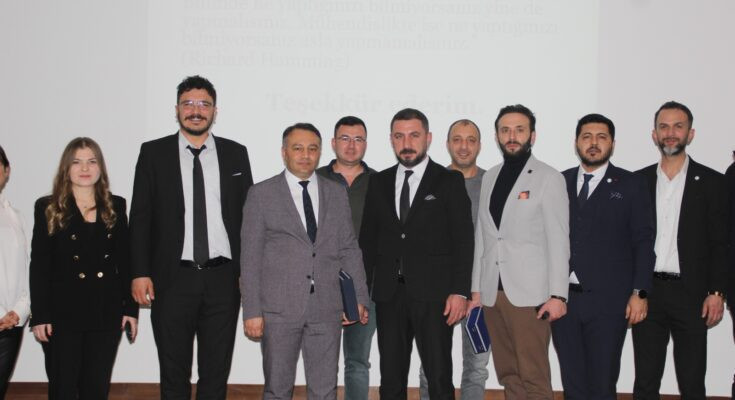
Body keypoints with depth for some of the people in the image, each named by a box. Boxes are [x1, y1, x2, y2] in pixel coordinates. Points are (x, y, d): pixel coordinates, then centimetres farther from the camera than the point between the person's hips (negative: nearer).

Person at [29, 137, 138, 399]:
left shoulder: (115, 206, 8)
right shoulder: (48, 208, 2)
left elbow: (125, 260, 8)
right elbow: (39, 266, -2)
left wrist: (131, 308, 3)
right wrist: (39, 315, -8)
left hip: (106, 312, 2)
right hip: (63, 313, -2)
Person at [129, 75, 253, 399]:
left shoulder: (236, 153, 7)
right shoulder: (153, 153, 4)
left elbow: (248, 215, 7)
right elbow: (140, 217, 2)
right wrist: (140, 273, -6)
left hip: (223, 279, 1)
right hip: (172, 279, -1)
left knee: (216, 373, 10)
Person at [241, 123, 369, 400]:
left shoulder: (337, 194, 10)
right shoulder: (261, 194, 2)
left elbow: (349, 249, 11)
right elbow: (250, 258, -1)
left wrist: (359, 298, 3)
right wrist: (251, 311, -6)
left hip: (327, 309, 2)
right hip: (278, 309, -2)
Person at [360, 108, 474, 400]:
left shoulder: (450, 181, 2)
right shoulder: (379, 182, 12)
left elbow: (463, 239, -3)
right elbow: (368, 237, 13)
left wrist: (459, 291, -10)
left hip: (433, 294, -3)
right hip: (389, 294, 4)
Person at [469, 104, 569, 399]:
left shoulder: (549, 178, -1)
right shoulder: (489, 177, 15)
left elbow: (558, 240, -6)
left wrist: (557, 294, -12)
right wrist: (476, 288, 12)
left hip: (529, 293, -5)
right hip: (493, 292, 5)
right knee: (507, 375, 9)